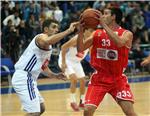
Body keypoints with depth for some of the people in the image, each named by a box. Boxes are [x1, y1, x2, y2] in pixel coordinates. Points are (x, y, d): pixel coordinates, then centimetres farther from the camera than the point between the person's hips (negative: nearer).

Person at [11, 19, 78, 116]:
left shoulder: (48, 47, 20)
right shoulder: (41, 37, -11)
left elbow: (43, 65, 31)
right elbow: (47, 41, -37)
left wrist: (53, 75, 14)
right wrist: (69, 31, -38)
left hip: (28, 78, 11)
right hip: (24, 78, -11)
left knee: (41, 108, 22)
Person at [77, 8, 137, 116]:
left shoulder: (127, 34, -8)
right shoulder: (97, 33, 4)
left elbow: (119, 43, -31)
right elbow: (80, 49, -2)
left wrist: (104, 25, -30)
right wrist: (81, 31, -17)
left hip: (118, 79, -2)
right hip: (99, 78, 2)